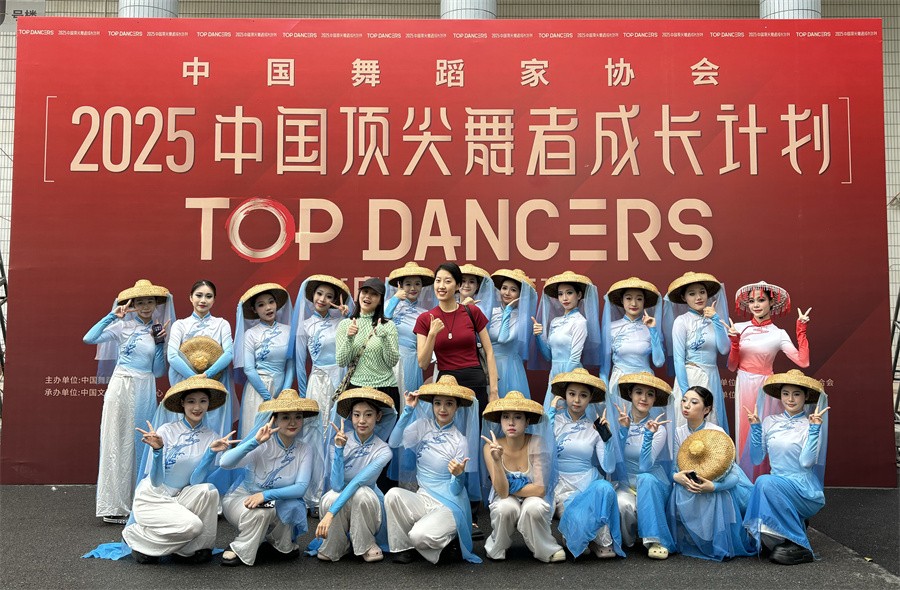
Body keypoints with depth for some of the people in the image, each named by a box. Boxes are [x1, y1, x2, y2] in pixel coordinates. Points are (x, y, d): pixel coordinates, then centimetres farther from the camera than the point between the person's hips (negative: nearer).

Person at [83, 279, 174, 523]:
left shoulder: (158, 330, 13)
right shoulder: (123, 326, 3)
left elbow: (158, 371, 10)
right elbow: (89, 338, -12)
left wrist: (161, 342, 1)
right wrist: (112, 316, -13)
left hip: (146, 391, 4)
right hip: (122, 387, -4)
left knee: (142, 444, 5)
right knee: (119, 443, -2)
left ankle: (137, 502, 15)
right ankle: (114, 505, 4)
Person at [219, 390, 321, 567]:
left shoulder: (305, 450, -8)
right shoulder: (263, 444, -17)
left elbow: (301, 488, -18)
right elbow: (225, 462, -29)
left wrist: (266, 495, -30)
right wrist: (256, 441, -40)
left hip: (278, 507, 2)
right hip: (242, 498, -2)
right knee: (261, 512, -35)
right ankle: (239, 548, -6)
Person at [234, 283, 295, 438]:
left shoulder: (288, 331, 3)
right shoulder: (250, 334, -5)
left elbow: (290, 365, 3)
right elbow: (248, 369, -8)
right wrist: (268, 397, -10)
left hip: (281, 388, 3)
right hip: (258, 387, -2)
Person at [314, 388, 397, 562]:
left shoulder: (383, 451, -16)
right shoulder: (340, 440, -12)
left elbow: (357, 482, -29)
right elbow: (337, 485, -23)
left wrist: (330, 513, -39)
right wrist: (339, 448, -33)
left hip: (367, 505, -1)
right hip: (339, 504, 1)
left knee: (361, 492, -34)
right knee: (331, 497, -33)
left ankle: (367, 545, -8)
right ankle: (334, 546, -5)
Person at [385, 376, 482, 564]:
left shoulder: (461, 441, -7)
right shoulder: (423, 426, 2)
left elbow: (456, 490, -8)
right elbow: (394, 443, -15)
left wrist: (459, 475, -31)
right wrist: (408, 410, -15)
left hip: (449, 505, -4)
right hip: (423, 498, 4)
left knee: (420, 536, -31)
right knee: (393, 494, -27)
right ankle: (404, 547, -5)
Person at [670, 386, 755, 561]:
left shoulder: (717, 433, -15)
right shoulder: (678, 433, -2)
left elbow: (734, 475, -18)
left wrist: (713, 486, -36)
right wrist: (676, 476, -25)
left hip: (717, 494, -3)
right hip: (687, 491, 3)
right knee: (679, 493, -27)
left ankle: (722, 547, -6)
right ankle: (691, 544, -4)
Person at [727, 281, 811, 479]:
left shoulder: (779, 334, 0)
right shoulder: (739, 328, 3)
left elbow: (803, 361, -12)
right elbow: (732, 366, 3)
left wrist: (801, 331, -11)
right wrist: (734, 343, -11)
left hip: (766, 388, -1)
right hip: (744, 386, 2)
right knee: (745, 433, 6)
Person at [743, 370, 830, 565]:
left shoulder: (811, 425, -2)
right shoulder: (770, 422, 9)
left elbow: (806, 462, -16)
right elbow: (756, 459, 7)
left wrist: (815, 427, -18)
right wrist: (755, 426, 0)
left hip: (805, 492, -3)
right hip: (776, 487, 4)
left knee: (765, 482, -33)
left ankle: (799, 546, -21)